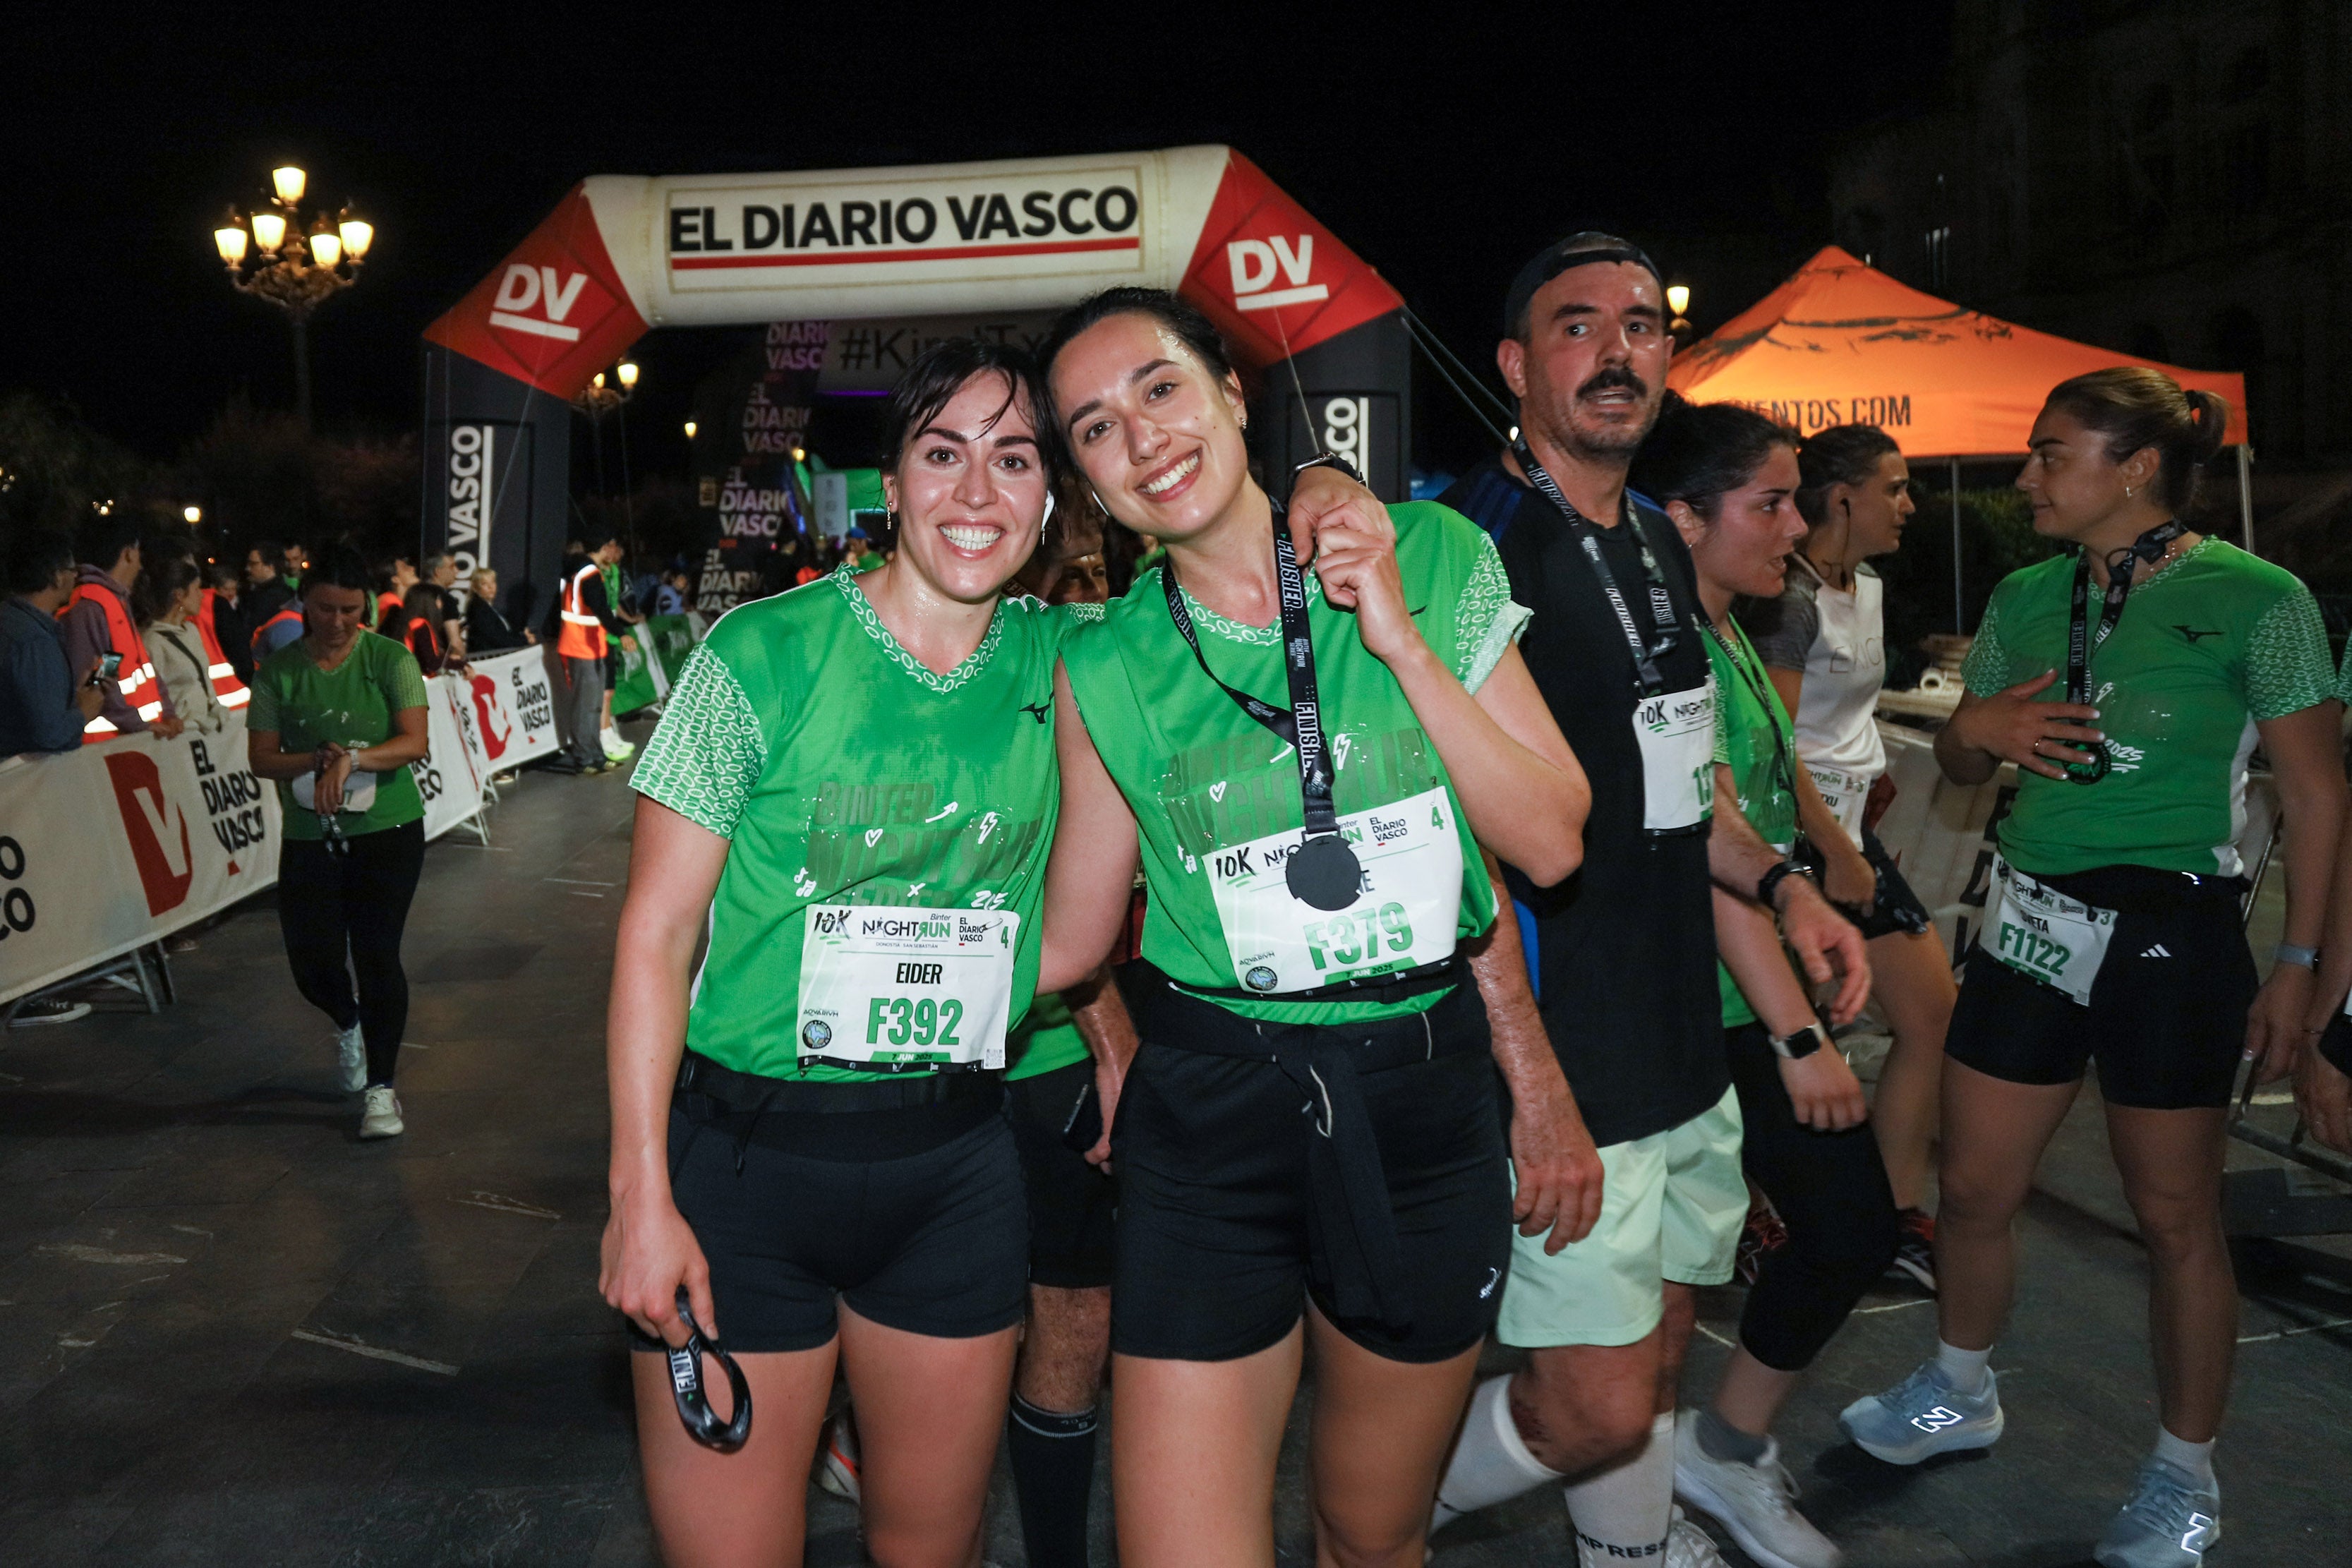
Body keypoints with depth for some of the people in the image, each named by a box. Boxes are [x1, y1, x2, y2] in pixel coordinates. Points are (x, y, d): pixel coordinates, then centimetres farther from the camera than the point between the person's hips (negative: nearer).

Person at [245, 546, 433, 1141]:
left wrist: (352, 759, -27)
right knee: (312, 960, 0)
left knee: (376, 952, -6)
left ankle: (380, 1088, 8)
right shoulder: (277, 671, 3)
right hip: (310, 838, 2)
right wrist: (319, 761, -18)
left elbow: (414, 742, -12)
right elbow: (261, 757, 0)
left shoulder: (390, 658, -3)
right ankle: (348, 1024, 37)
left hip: (387, 830, -2)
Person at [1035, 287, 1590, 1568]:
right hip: (1210, 1117, -1)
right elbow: (1067, 943, 6)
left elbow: (1551, 841, -6)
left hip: (1424, 1094, 1)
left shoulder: (1429, 559, -3)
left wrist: (1403, 644, -14)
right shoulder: (1104, 671, -4)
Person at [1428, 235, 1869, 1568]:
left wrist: (1779, 883, 7)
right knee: (1600, 1409, -5)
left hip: (1685, 1042, 8)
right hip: (1562, 1052, -8)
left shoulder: (1660, 546, 13)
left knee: (1661, 1348, 19)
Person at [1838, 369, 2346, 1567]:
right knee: (1975, 1188, 11)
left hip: (2172, 933, -5)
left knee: (2175, 1215, 6)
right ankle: (1958, 1394, 37)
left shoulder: (2254, 600, -7)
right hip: (2033, 920, 5)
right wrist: (1976, 728, -7)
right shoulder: (2026, 598, 7)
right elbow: (1958, 762, 17)